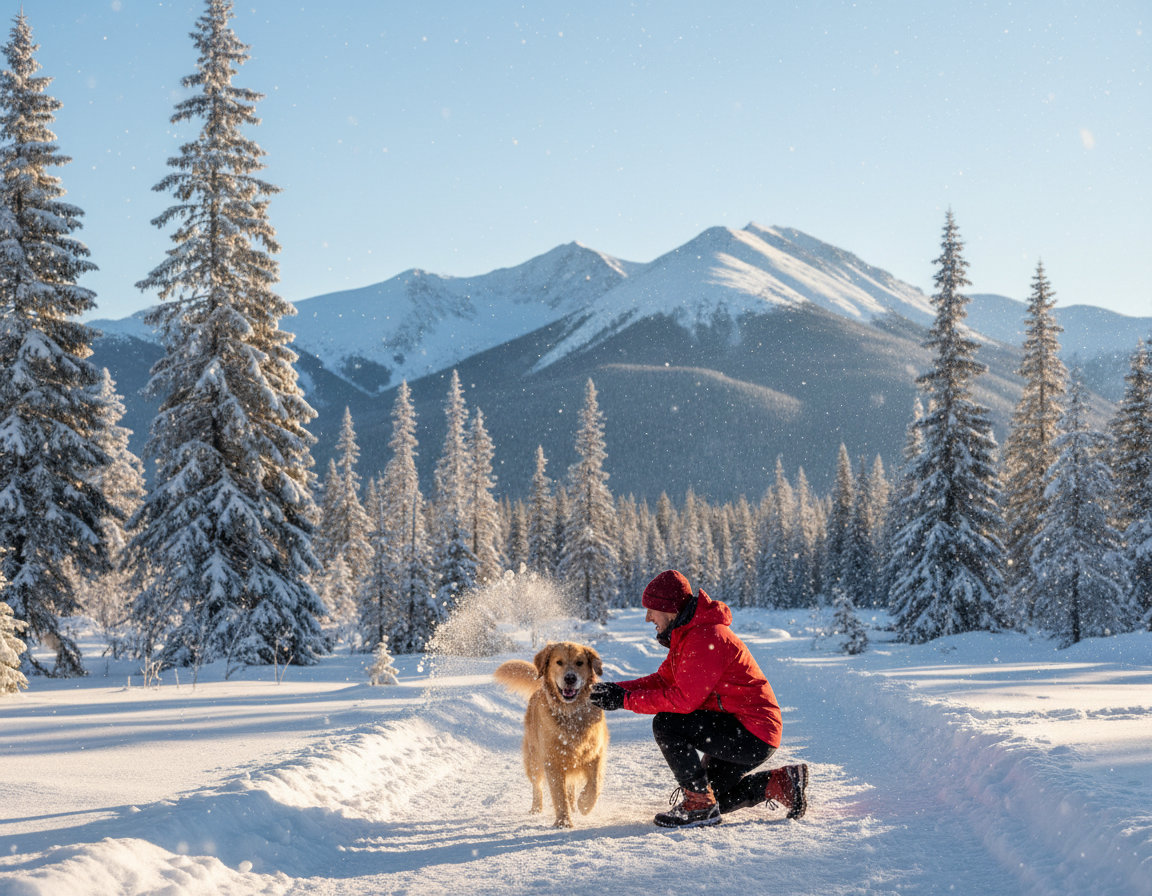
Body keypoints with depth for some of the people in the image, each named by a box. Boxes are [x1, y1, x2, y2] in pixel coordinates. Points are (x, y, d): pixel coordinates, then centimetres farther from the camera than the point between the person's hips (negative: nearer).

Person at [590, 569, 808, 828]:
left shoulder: (706, 639, -24)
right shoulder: (686, 634, 10)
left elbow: (683, 699, -27)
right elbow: (663, 680, 10)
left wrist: (626, 700, -21)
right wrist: (618, 689, -5)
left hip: (753, 736, -11)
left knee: (666, 724, -22)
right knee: (713, 797, 20)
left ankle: (700, 805, -12)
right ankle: (782, 782, 20)